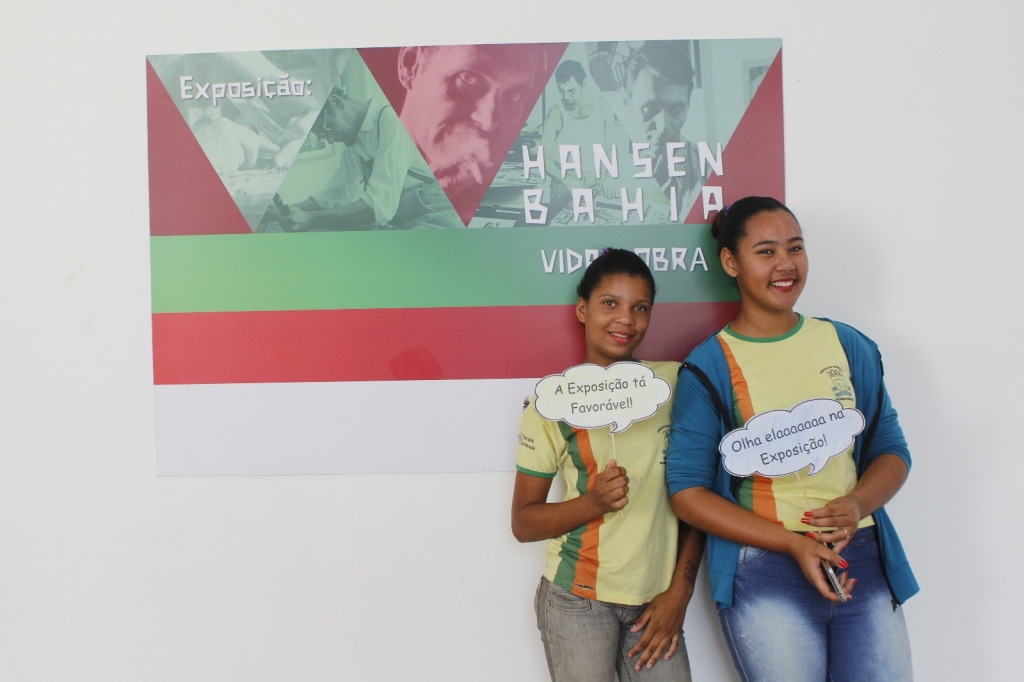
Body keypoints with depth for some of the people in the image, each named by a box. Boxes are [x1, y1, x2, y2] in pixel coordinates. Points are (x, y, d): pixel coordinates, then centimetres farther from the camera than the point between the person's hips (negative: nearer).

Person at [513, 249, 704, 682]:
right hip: (578, 601, -2)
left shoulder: (674, 383, 0)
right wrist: (594, 502, -18)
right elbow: (523, 523, -3)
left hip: (657, 601, 2)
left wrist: (681, 589, 0)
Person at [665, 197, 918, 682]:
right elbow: (687, 491, -8)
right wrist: (793, 543, -15)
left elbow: (890, 449, 11)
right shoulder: (708, 368, -6)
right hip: (765, 573, -4)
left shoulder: (848, 346, 7)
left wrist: (857, 504, -10)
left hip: (863, 559, 4)